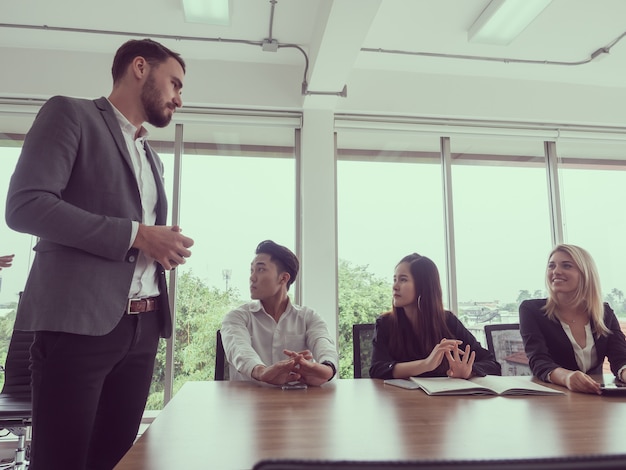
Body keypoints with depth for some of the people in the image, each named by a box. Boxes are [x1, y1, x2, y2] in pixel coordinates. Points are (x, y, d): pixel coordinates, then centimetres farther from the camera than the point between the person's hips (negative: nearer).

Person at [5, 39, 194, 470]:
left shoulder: (152, 158, 22)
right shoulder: (70, 114, 1)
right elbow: (25, 204, -12)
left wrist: (165, 247, 3)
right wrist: (136, 235, -15)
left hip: (143, 325, 7)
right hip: (79, 322, -6)